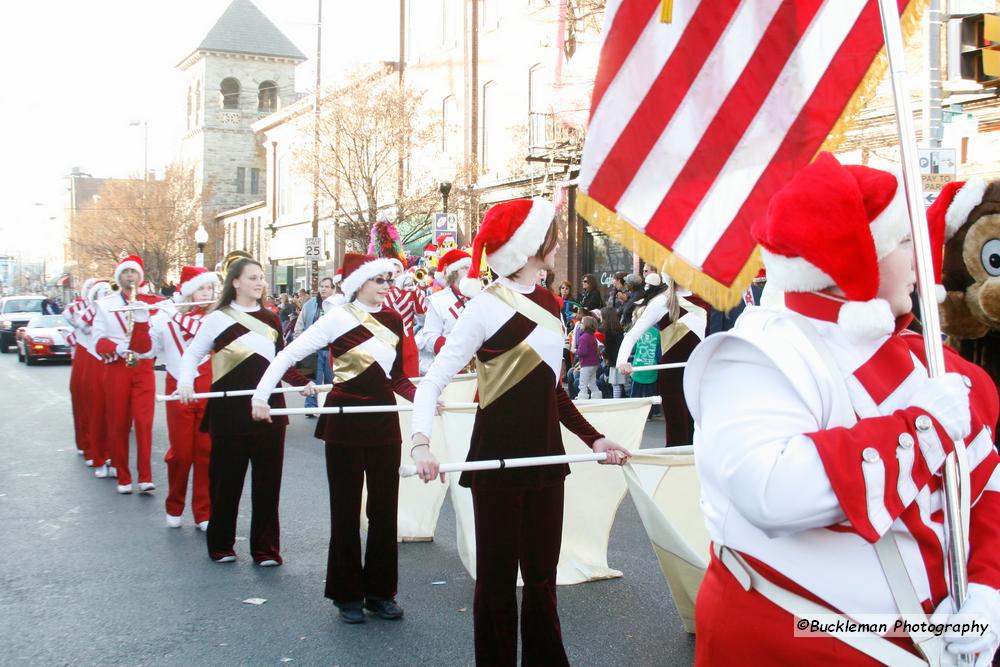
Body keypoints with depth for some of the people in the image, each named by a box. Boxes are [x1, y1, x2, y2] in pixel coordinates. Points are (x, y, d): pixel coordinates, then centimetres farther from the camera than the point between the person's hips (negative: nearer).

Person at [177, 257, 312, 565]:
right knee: (227, 478, 5)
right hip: (230, 409, -3)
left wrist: (301, 382, 3)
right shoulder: (217, 318, -1)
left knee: (268, 479, 4)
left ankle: (266, 548, 12)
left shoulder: (271, 319, 12)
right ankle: (221, 544, 21)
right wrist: (185, 382, -17)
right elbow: (192, 354, 1)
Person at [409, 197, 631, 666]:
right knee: (498, 580, 6)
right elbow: (433, 382, -15)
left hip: (544, 455, 6)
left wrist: (593, 438, 13)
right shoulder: (487, 306, -13)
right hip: (498, 459, -6)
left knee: (542, 578, 13)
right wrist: (422, 442, -30)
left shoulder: (547, 302, 8)